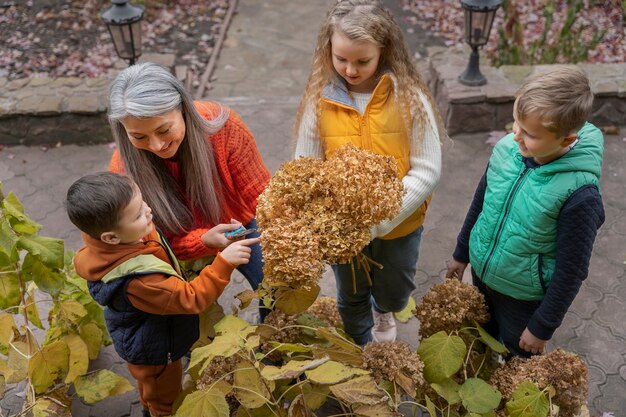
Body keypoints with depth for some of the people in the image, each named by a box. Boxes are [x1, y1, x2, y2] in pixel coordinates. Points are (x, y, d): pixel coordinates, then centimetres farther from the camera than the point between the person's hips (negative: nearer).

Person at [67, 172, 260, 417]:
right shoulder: (138, 279, -47)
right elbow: (192, 299, -39)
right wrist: (224, 262, -44)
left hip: (142, 339, 8)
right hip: (154, 351, -8)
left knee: (151, 388, 39)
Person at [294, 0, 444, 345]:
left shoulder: (409, 97, -18)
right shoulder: (319, 100, -15)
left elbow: (427, 171, -17)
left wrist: (381, 220, -26)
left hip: (399, 225, 0)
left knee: (394, 296, 24)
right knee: (351, 298, 24)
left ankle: (381, 310, 63)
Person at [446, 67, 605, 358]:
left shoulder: (579, 194, -31)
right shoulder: (506, 148, -17)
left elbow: (571, 270, -20)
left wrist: (542, 327, -11)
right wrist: (461, 253, 13)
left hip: (524, 297, -5)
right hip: (481, 273, 5)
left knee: (520, 356, 21)